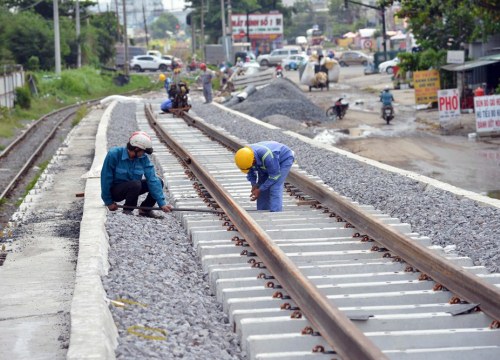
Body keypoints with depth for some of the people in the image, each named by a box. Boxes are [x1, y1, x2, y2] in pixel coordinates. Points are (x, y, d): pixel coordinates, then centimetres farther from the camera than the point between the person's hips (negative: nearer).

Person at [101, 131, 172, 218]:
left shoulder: (143, 158, -10)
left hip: (132, 188, 6)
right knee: (135, 184, -35)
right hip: (114, 190, -5)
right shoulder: (114, 154, -23)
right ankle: (127, 211, -12)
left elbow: (152, 179, -16)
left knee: (159, 182, -8)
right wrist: (108, 202, -13)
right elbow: (106, 178, -18)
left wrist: (162, 204, -22)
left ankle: (145, 209, 6)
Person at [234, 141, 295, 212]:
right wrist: (254, 184, -17)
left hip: (284, 159, -7)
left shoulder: (266, 156, -43)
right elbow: (250, 171, -2)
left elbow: (274, 175, -31)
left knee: (275, 189, -22)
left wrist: (260, 190, -27)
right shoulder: (245, 156, -22)